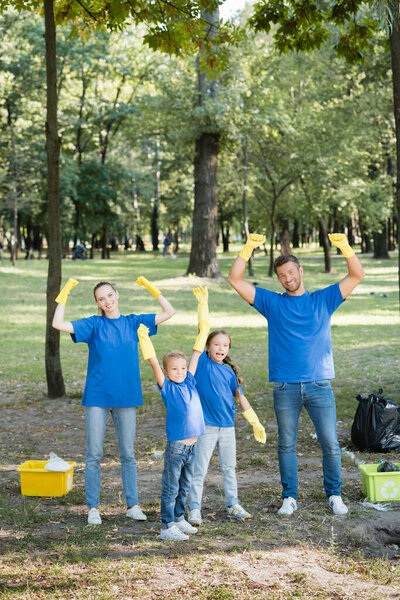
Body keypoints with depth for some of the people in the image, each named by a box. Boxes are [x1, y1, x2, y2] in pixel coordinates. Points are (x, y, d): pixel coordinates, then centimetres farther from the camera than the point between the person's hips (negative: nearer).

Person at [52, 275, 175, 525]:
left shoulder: (133, 322, 7)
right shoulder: (94, 324, 1)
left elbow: (169, 312, 8)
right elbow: (58, 324, -9)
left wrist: (151, 287, 3)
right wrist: (64, 294, -10)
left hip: (126, 397, 2)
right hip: (97, 397, -2)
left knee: (128, 454, 8)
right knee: (94, 454, 2)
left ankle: (132, 505, 16)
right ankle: (93, 507, 10)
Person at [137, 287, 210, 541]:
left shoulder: (189, 382, 7)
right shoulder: (167, 387, -5)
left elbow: (197, 353, 9)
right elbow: (154, 364, -15)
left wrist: (204, 329, 10)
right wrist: (144, 339, -24)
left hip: (193, 444, 6)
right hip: (176, 445, -6)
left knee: (185, 486, 17)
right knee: (171, 487, 2)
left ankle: (179, 519, 30)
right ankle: (167, 526, 8)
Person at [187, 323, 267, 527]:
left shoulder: (229, 372, 5)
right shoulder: (203, 362, -5)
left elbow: (240, 397, 12)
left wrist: (256, 423, 12)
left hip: (227, 426, 4)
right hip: (206, 426, -4)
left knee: (229, 468, 14)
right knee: (199, 470, -1)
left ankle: (233, 505, 25)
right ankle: (194, 510, 6)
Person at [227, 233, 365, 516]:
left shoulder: (323, 299, 9)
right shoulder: (272, 302, 9)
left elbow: (357, 275, 5)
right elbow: (235, 280, 5)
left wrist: (345, 247, -11)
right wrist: (247, 249, -6)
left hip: (319, 384, 0)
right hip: (285, 387, 1)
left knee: (330, 443, 1)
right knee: (286, 444, 6)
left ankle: (334, 495, 14)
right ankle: (289, 497, 15)